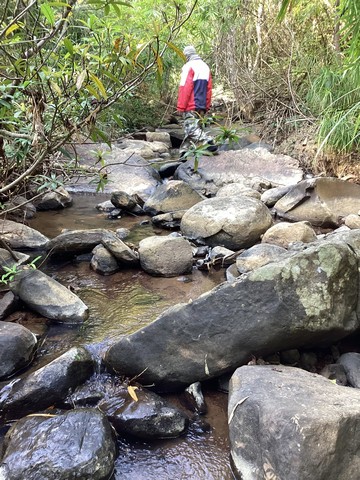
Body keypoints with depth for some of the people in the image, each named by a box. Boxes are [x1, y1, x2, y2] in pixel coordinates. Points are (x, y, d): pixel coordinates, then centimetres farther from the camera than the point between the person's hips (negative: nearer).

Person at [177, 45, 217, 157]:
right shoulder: (205, 67, 16)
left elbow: (185, 88, -14)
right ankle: (184, 152, 17)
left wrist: (180, 107, -11)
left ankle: (208, 141, -33)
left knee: (191, 128, -12)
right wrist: (206, 106, 17)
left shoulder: (189, 66, -8)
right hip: (201, 106, 8)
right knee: (191, 128, 13)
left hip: (191, 106, -8)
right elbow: (209, 88, 15)